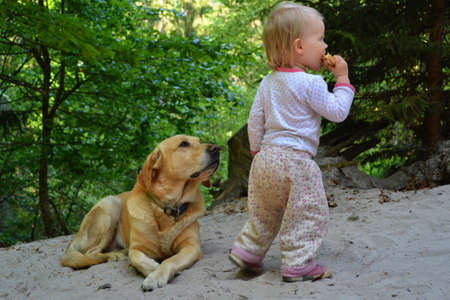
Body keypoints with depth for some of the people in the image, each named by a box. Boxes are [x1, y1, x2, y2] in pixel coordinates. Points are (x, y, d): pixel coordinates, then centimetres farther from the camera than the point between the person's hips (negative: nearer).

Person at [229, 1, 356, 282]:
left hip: (266, 157, 8)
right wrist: (343, 78, 1)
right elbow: (338, 112, -6)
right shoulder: (310, 83, -13)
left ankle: (247, 251, 28)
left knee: (265, 213, 23)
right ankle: (297, 264, 6)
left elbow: (255, 119, 12)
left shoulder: (268, 82, 9)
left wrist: (258, 149, 21)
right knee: (307, 215, 4)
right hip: (295, 160, -8)